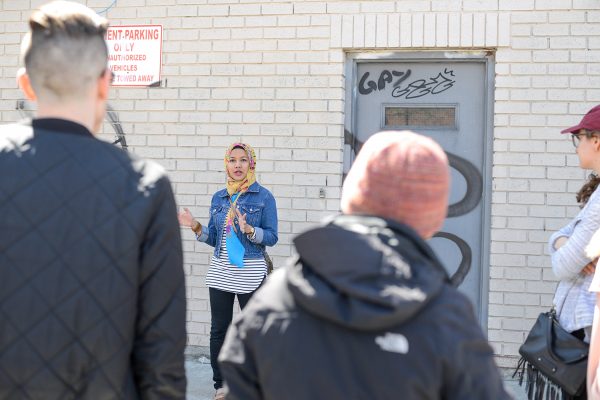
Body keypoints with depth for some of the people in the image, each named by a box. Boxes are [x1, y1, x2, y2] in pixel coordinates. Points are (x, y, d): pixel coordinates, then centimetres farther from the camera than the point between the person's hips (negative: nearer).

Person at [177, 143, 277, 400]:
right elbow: (213, 238, 13)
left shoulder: (264, 197, -3)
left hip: (250, 273, -4)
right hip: (220, 272, 4)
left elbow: (272, 237, -6)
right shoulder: (218, 198, 10)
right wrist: (196, 227, -4)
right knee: (218, 330, 6)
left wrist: (249, 230, -23)